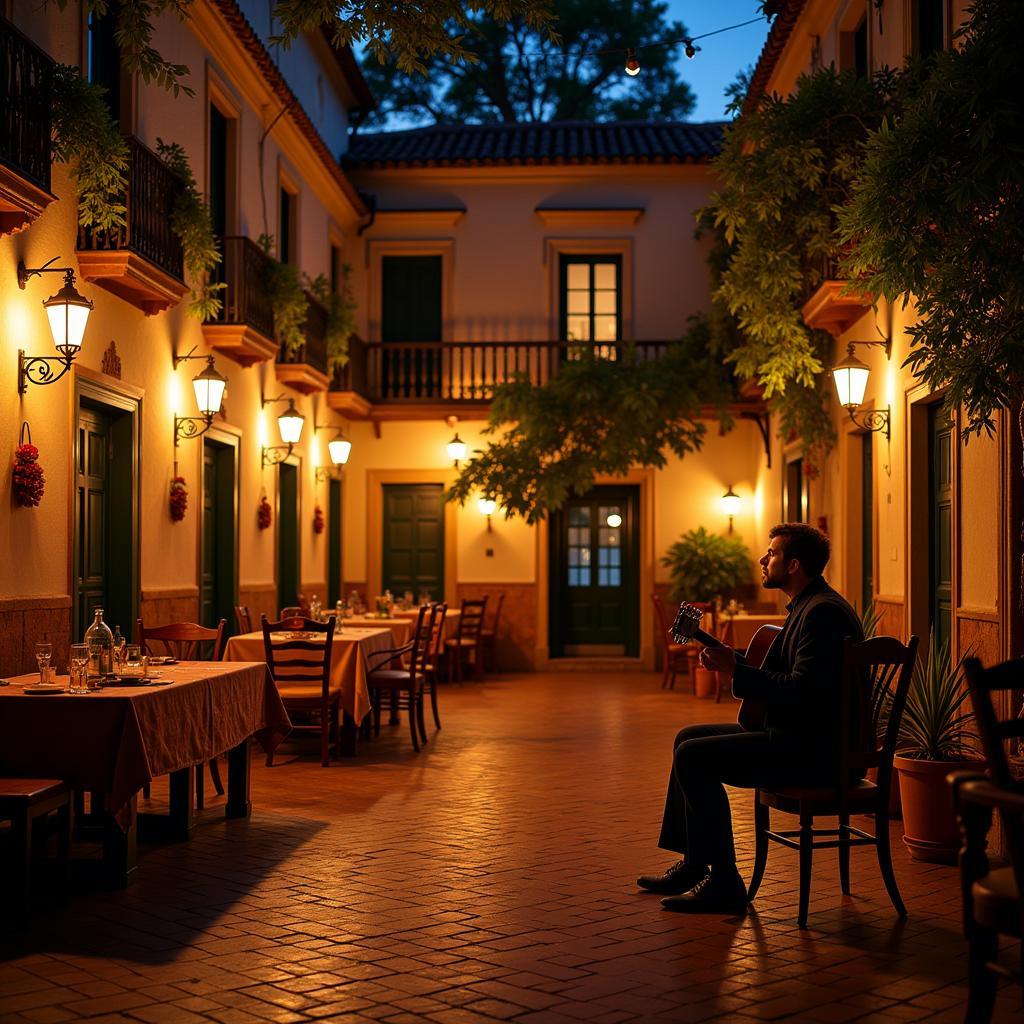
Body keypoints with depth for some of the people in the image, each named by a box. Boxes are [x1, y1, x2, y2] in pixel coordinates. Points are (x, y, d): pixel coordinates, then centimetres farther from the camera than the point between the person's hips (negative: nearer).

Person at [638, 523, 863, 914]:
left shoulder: (823, 611, -19)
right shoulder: (807, 605, 16)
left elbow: (801, 690, -27)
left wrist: (736, 671, -21)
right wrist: (732, 662, 7)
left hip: (811, 746, -11)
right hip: (793, 733, 11)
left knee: (693, 755, -17)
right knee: (689, 738, 16)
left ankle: (723, 882, -11)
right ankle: (694, 865, 20)